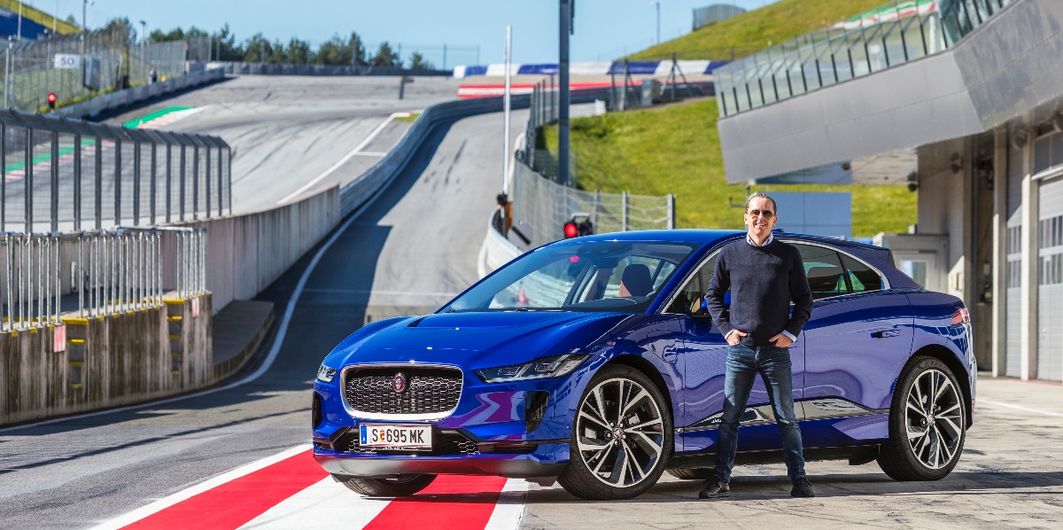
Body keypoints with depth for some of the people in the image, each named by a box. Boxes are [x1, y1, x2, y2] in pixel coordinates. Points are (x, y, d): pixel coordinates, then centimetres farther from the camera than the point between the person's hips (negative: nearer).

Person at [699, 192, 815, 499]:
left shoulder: (788, 255, 4)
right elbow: (712, 294, 13)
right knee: (730, 417, 1)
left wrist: (791, 332, -3)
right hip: (739, 348, 1)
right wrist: (726, 329, 1)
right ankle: (721, 479, 5)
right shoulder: (730, 254, 6)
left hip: (776, 350, 0)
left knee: (786, 418, 5)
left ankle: (798, 478, 10)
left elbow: (804, 299, 9)